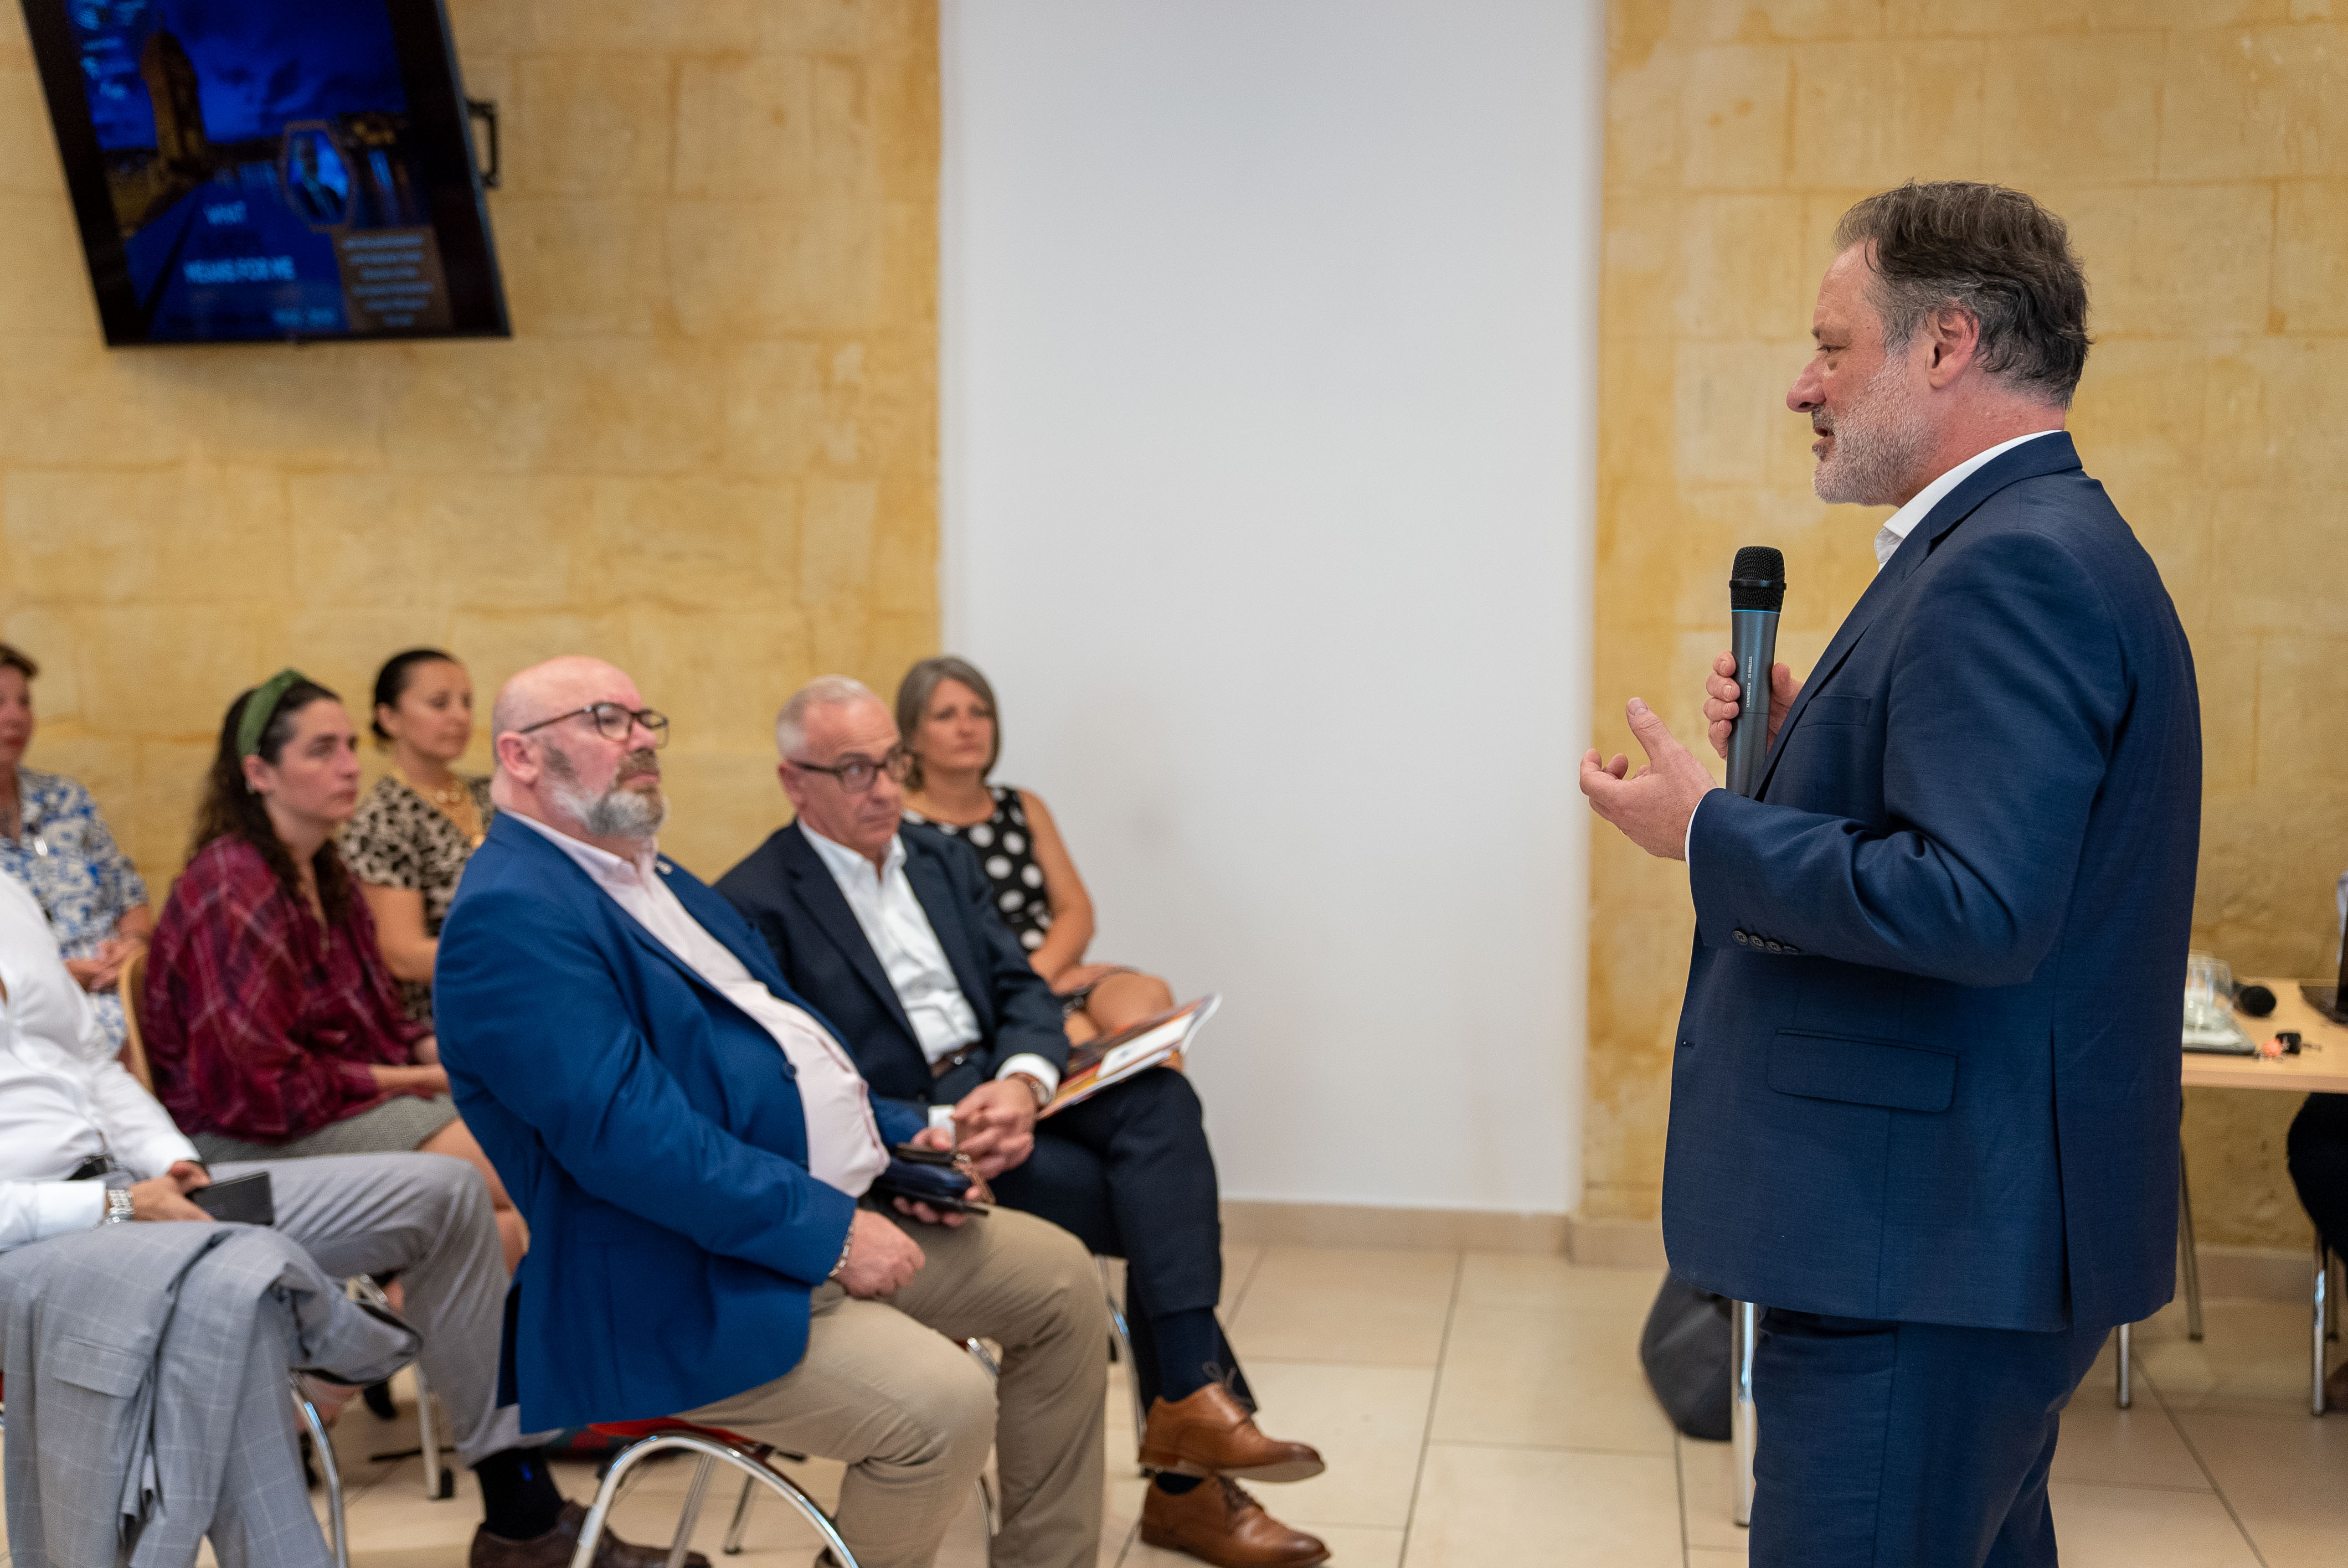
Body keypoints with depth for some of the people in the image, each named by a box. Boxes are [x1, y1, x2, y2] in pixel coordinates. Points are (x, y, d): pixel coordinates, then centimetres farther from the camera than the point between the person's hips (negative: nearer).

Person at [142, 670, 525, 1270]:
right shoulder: (235, 891, -16)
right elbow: (260, 1085, -20)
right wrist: (410, 1079, -15)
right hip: (256, 1135, -9)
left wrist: (442, 1051, 0)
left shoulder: (323, 873, 14)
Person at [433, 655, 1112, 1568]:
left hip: (837, 1214, 10)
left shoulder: (658, 879, 17)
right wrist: (828, 1231, -23)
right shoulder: (510, 917, -16)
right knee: (943, 1403, -26)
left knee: (1061, 1281, 7)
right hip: (687, 1293, -10)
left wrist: (898, 1141, 7)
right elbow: (622, 1130, -25)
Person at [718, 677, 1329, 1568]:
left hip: (1003, 1090, 6)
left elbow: (1022, 991, 9)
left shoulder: (943, 859, 16)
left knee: (1158, 1096, -25)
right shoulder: (755, 904, -6)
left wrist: (1023, 1080, -14)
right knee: (1161, 1213, -21)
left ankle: (1188, 1441, -29)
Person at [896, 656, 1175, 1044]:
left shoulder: (1025, 808, 20)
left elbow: (1076, 910, 12)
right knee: (1086, 1039, -35)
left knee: (1149, 995, -28)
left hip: (1060, 978, 5)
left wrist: (1037, 972, -10)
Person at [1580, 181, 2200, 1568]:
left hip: (1929, 1239, -11)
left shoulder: (2015, 567, -20)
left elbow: (1974, 905, -29)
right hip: (1976, 1219, 11)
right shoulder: (2033, 544, 15)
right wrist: (1800, 745, 7)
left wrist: (1708, 831, -17)